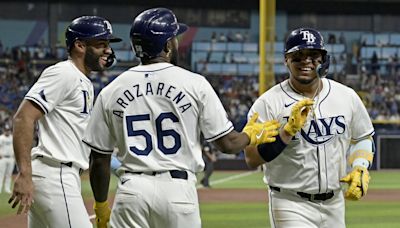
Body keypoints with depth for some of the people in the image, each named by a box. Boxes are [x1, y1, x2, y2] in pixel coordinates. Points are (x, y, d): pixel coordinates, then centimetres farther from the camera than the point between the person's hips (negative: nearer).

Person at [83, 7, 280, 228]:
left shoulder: (111, 91, 4)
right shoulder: (194, 84, -1)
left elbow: (99, 158, 7)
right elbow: (227, 143, 3)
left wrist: (101, 204, 20)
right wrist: (252, 135, 25)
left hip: (131, 190, 1)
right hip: (179, 189, -1)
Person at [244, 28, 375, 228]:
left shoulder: (346, 97, 3)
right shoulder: (269, 102, -10)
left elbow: (363, 138, 18)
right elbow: (251, 158, -15)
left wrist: (360, 170, -1)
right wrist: (289, 130, -24)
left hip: (334, 203, 5)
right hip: (291, 205, -5)